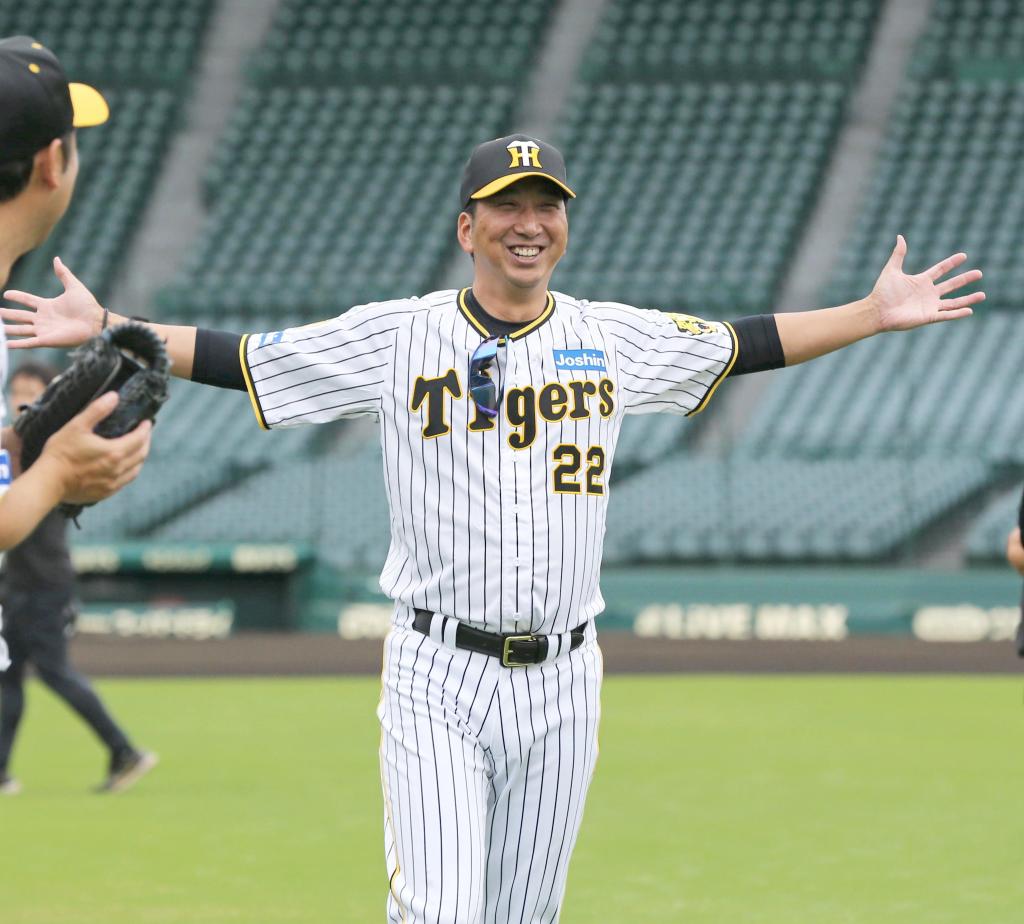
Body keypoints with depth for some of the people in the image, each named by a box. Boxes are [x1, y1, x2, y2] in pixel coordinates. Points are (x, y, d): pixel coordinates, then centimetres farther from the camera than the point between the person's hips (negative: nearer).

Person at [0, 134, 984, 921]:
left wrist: (877, 313, 9)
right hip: (437, 678, -3)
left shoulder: (615, 339, 6)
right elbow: (239, 356, -1)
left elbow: (747, 344, 16)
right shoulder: (396, 336, -1)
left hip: (561, 683, 3)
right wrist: (103, 331, -11)